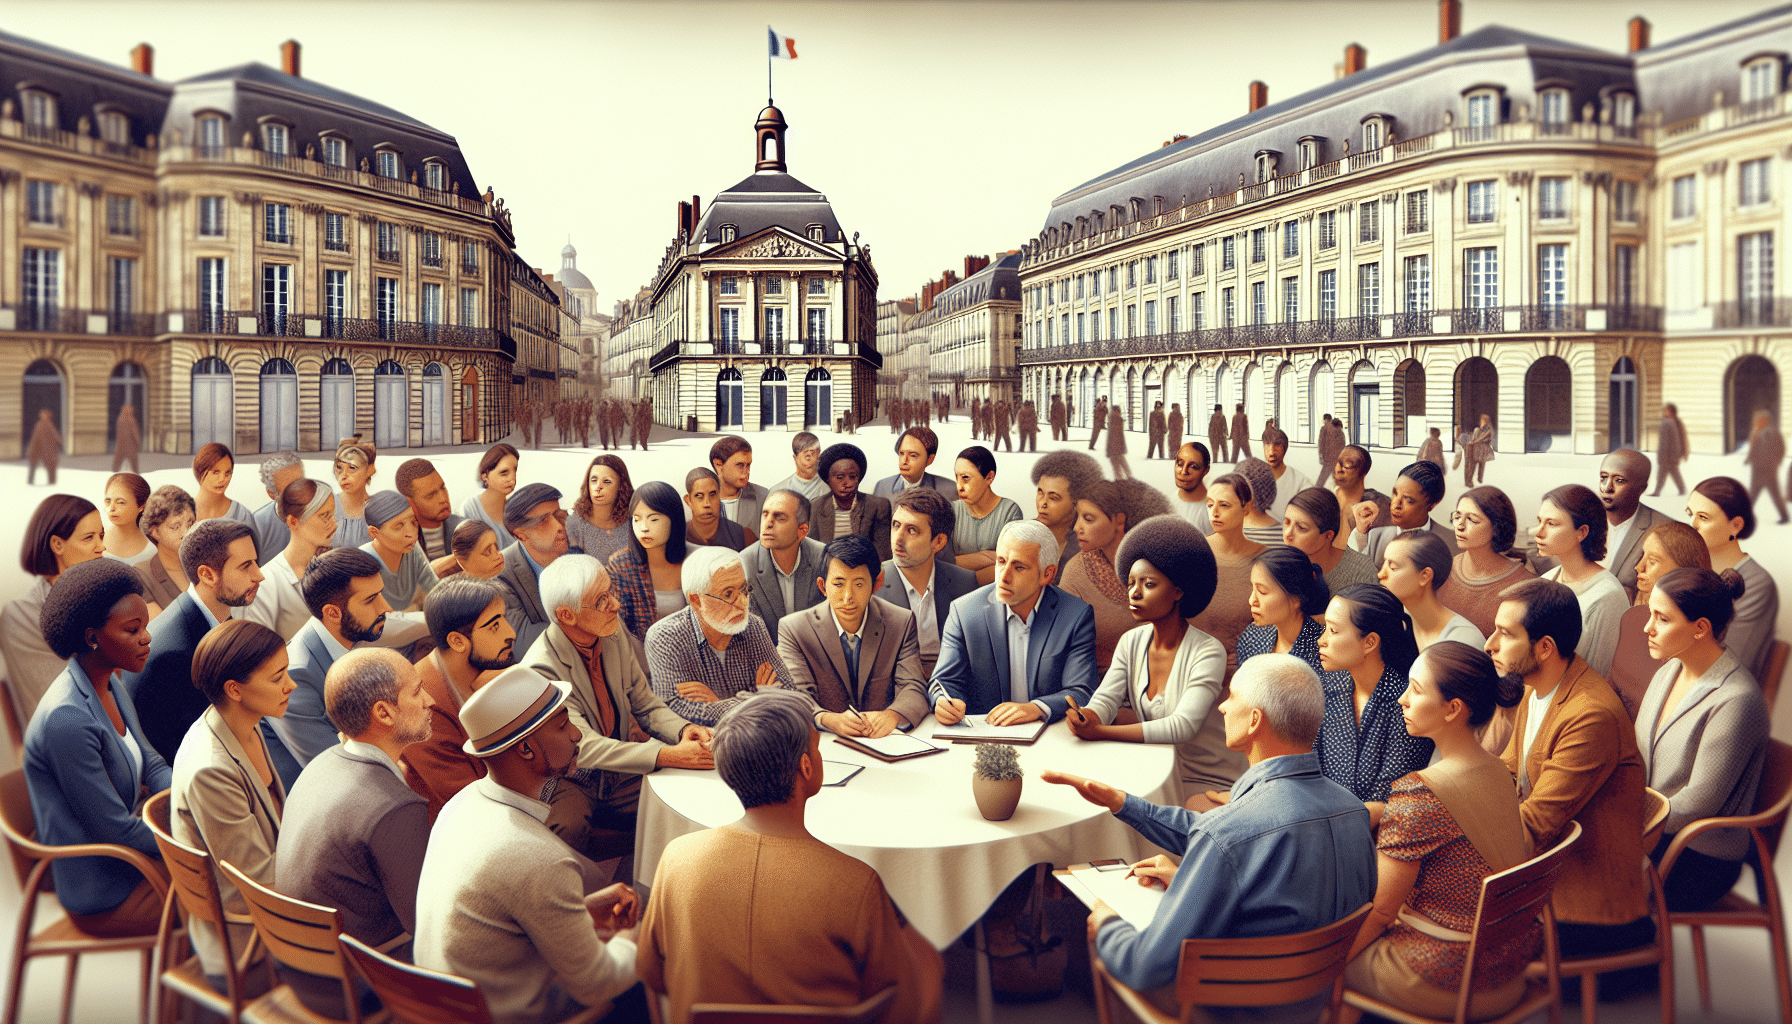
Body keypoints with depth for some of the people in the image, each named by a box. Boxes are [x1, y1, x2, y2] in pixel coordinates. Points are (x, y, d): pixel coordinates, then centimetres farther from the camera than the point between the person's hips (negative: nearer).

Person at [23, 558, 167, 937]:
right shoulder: (68, 720, -27)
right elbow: (115, 829, -23)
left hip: (125, 848, 9)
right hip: (104, 896, -9)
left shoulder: (111, 686, 3)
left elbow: (151, 764, 11)